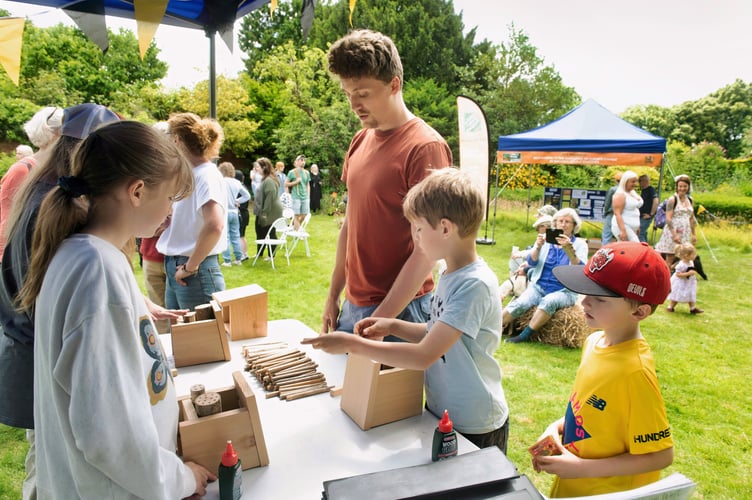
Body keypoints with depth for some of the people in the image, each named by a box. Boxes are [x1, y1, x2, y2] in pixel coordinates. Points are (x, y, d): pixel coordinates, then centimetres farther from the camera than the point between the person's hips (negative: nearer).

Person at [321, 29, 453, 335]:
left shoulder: (425, 147, -16)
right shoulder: (360, 142, 6)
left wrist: (380, 320, -18)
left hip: (399, 310, -7)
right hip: (352, 305, 7)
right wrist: (333, 297, 13)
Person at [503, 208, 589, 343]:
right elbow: (531, 263, -1)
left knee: (548, 301, -36)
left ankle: (524, 336, -30)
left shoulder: (580, 244, 2)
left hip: (564, 290, -2)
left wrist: (569, 249, -29)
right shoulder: (546, 239, 8)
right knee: (519, 304, -26)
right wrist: (538, 246, -19)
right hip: (539, 286, 2)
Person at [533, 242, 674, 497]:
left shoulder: (635, 370, -27)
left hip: (608, 492, -7)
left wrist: (582, 468, -21)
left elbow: (661, 455, -21)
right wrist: (558, 427, -6)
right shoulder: (595, 341, -5)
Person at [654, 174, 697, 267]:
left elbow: (691, 219, 20)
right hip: (673, 232, -6)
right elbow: (668, 219, -15)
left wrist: (694, 234, 17)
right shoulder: (672, 200, -7)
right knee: (670, 259, -5)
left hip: (685, 233, 6)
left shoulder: (690, 200, 13)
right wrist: (674, 234, -23)